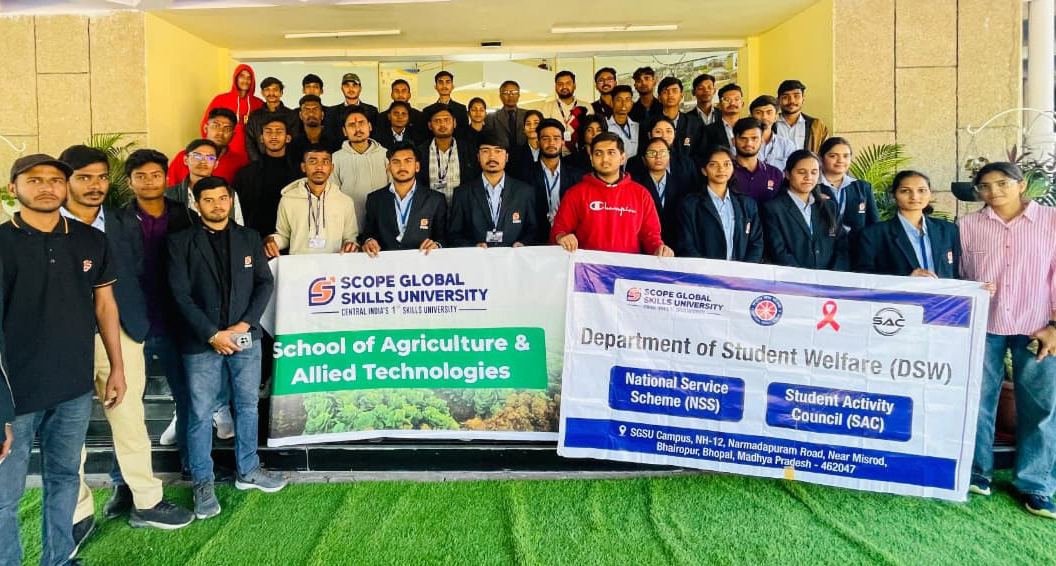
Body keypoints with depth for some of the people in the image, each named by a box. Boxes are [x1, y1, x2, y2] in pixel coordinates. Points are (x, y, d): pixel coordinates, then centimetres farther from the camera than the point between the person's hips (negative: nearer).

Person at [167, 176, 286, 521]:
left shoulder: (250, 238, 7)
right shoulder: (181, 242, -1)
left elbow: (265, 283, 3)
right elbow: (181, 294, -7)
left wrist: (243, 325, -9)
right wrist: (212, 334, -13)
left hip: (245, 337, 3)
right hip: (201, 341, -3)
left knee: (247, 405, 12)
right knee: (201, 413, 3)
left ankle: (248, 470, 27)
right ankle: (203, 482, 17)